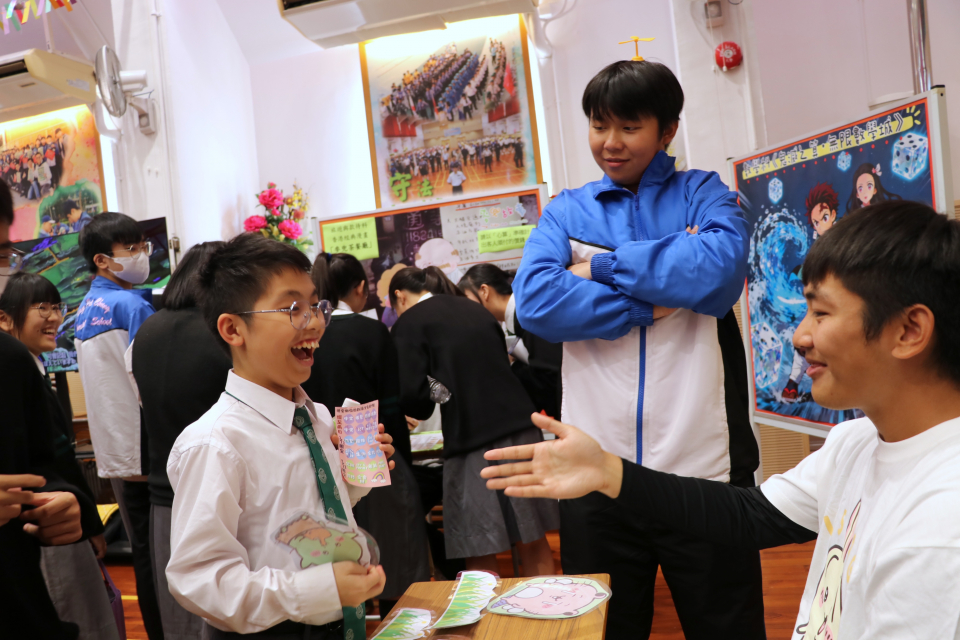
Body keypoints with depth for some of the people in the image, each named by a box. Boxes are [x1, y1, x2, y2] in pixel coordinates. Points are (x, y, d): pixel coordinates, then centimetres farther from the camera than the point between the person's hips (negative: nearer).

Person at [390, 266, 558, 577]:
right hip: (520, 428, 6)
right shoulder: (475, 310, 17)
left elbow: (413, 394, -9)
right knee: (533, 543, 15)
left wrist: (421, 411, 13)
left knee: (481, 558, 4)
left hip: (475, 443, -6)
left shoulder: (409, 322, 0)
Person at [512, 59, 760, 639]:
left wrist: (604, 266, -10)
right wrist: (652, 302, -12)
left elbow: (722, 270, -17)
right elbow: (535, 302, -10)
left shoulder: (703, 194, 5)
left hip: (704, 465, -1)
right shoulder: (567, 211, 8)